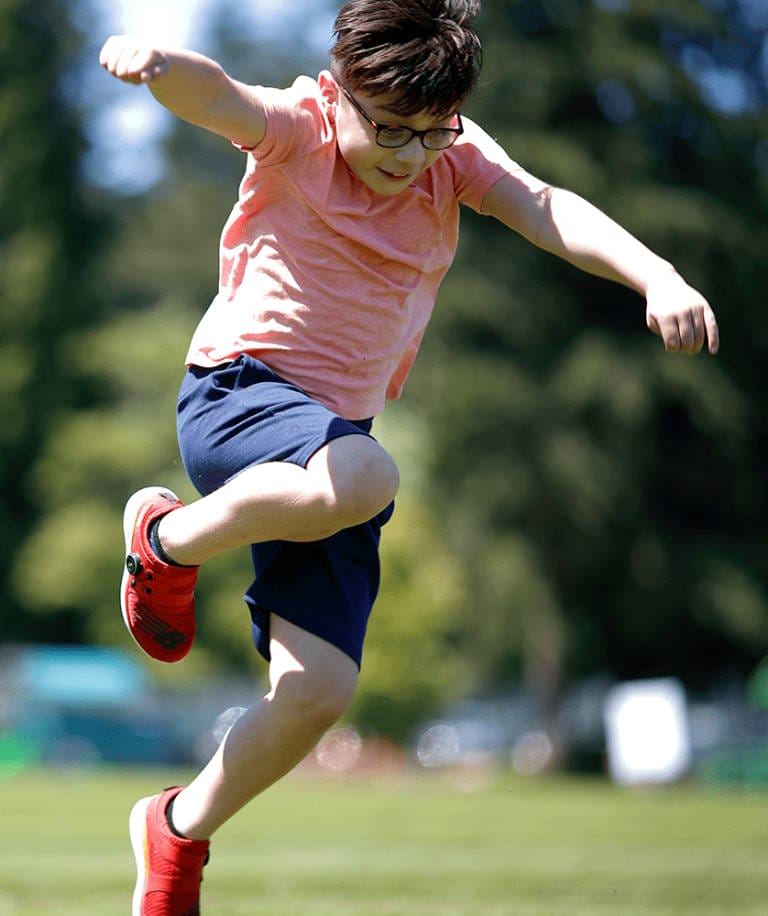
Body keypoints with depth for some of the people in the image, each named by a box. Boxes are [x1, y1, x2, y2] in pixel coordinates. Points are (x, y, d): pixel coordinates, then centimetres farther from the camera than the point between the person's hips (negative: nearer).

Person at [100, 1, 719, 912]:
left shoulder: (456, 160, 2)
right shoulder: (295, 130, -7)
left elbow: (549, 211, -15)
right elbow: (215, 94, -29)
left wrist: (658, 277, -35)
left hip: (336, 439, 5)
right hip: (237, 393, -5)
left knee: (319, 691, -8)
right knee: (361, 479, -39)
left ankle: (180, 829, 20)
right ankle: (169, 539, -11)